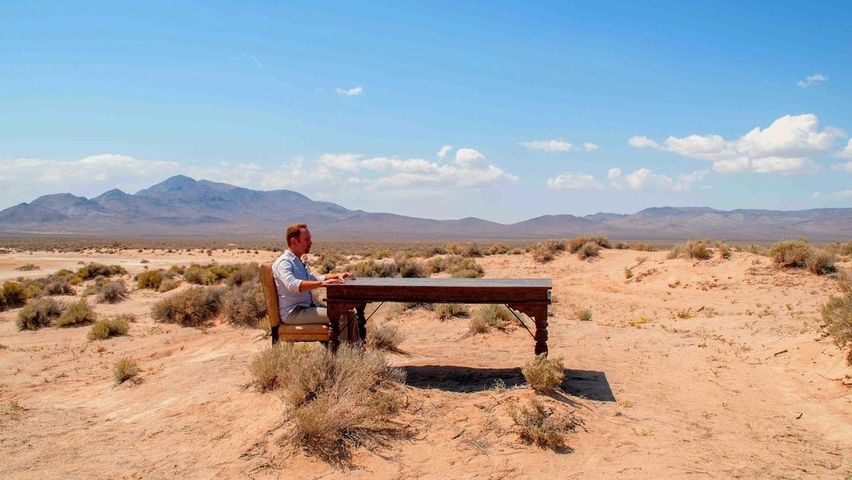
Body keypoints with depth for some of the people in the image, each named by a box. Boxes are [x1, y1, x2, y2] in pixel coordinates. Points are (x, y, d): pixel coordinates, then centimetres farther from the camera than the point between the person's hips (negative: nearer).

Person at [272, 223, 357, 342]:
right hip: (293, 313, -10)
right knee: (339, 316, -24)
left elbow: (313, 278, 32)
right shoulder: (283, 262, -13)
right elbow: (292, 285, -32)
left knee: (349, 314, 0)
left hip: (308, 307, 10)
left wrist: (336, 276, 16)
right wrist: (322, 283, -40)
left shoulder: (298, 262, 18)